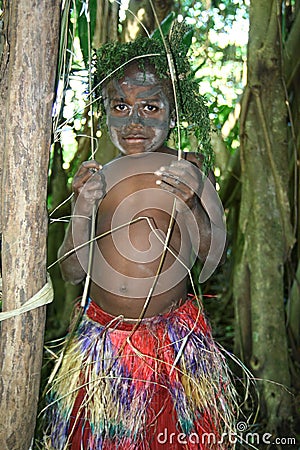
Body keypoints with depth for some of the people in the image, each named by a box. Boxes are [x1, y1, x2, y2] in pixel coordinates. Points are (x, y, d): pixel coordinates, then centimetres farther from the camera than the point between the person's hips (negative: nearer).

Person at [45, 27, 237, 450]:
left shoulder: (188, 168, -6)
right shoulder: (95, 177, -3)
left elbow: (210, 251, -9)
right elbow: (72, 271, -5)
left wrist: (190, 202, -27)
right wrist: (82, 210, -21)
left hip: (178, 341, -1)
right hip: (105, 342, 2)